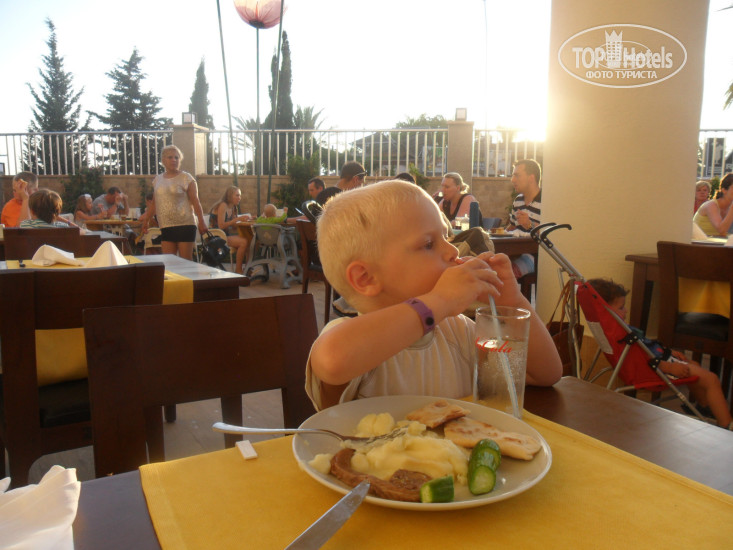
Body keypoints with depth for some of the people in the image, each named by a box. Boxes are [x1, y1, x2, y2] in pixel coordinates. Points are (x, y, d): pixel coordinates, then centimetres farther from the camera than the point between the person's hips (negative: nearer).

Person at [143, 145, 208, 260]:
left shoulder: (186, 178, -2)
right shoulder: (157, 179, 13)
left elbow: (195, 201, -7)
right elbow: (154, 203, 22)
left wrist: (201, 221, -14)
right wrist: (146, 220, 22)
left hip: (185, 225, -5)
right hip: (166, 227, 5)